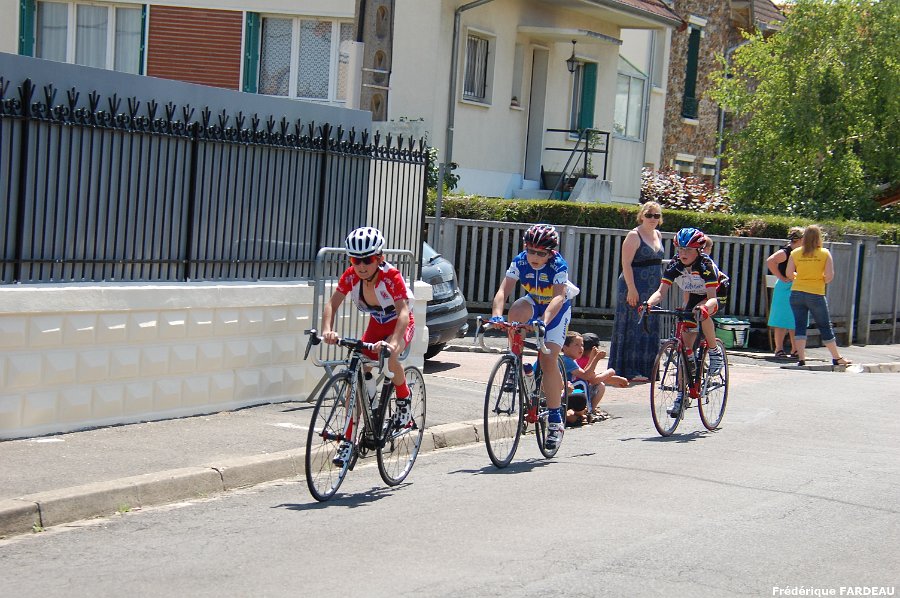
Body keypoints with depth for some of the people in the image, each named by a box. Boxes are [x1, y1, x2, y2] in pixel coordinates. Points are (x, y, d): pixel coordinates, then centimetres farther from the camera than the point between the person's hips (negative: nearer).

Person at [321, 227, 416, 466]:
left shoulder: (391, 277, -32)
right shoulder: (351, 276, -19)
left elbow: (403, 312, -41)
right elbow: (332, 303, -23)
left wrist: (392, 342, -57)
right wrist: (327, 329, -43)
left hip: (400, 325, -5)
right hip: (376, 325, 5)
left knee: (389, 357, -36)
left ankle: (404, 401, -6)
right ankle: (348, 440, -4)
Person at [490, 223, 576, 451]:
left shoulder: (558, 266, -29)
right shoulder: (520, 262, -21)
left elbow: (558, 297, -43)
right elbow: (503, 290, -30)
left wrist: (544, 321, -59)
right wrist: (496, 315, -48)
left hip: (556, 311, -3)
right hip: (533, 304, 3)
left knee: (547, 359, -18)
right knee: (516, 311, -34)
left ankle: (556, 421, -10)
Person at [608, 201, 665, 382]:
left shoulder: (658, 235, 15)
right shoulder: (634, 236, -9)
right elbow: (626, 264, -15)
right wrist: (631, 289, -22)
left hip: (652, 289, 8)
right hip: (635, 287, -8)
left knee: (650, 330, 9)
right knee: (633, 328, -6)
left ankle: (646, 369, 15)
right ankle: (630, 370, -3)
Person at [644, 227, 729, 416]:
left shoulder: (706, 265, -31)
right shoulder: (674, 265, -19)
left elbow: (712, 297, -37)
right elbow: (662, 291, -26)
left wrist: (704, 307, -59)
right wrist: (649, 303, -46)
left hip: (716, 294, -4)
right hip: (694, 297, 4)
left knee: (702, 313, -39)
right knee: (686, 345, -6)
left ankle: (715, 352, -17)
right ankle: (682, 394, -3)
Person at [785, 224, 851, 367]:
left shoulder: (795, 253, 0)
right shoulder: (825, 253, -4)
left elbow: (789, 273, -1)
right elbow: (830, 276, -9)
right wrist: (822, 281, 11)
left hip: (797, 293, 1)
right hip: (816, 295, -1)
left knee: (800, 326, 5)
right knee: (825, 327, 10)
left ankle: (801, 358, -2)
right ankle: (837, 358, 19)